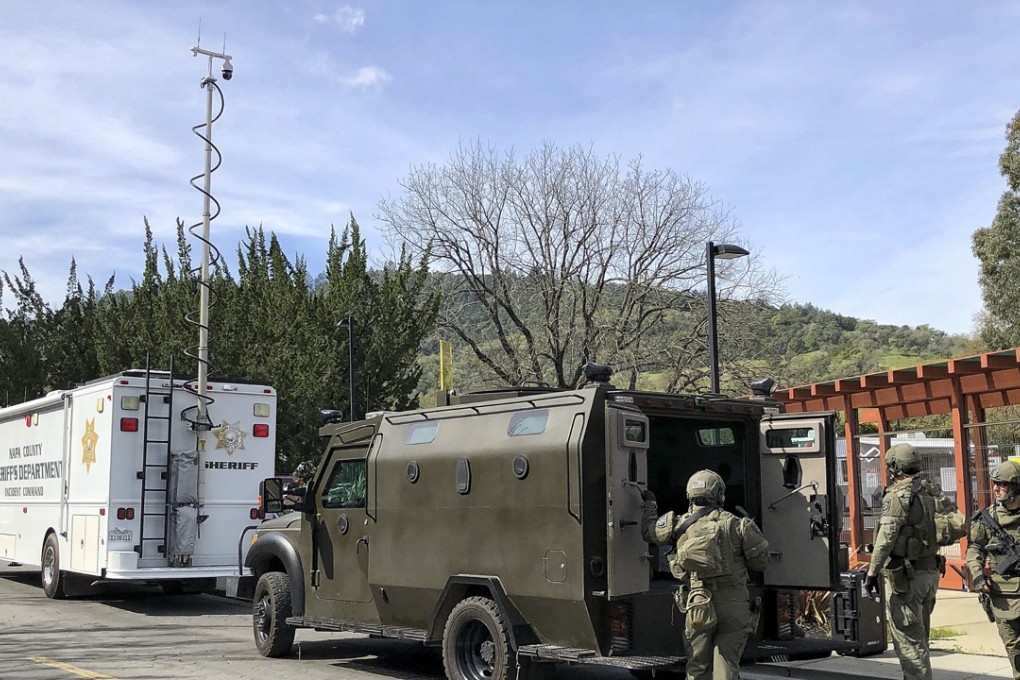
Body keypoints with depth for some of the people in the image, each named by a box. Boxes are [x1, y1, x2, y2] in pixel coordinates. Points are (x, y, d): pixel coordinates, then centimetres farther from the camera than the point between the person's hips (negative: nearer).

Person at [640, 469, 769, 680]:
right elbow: (761, 561, 0)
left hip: (699, 607, 1)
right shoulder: (735, 524, -2)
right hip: (734, 607, -1)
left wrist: (649, 504, 37)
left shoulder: (680, 525, 3)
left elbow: (648, 531, 20)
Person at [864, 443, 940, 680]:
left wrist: (873, 571, -17)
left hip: (905, 576, -8)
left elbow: (886, 537, -20)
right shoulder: (930, 493, 10)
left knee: (908, 639, -3)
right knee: (920, 636, 19)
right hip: (930, 571, 8)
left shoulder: (898, 495, -14)